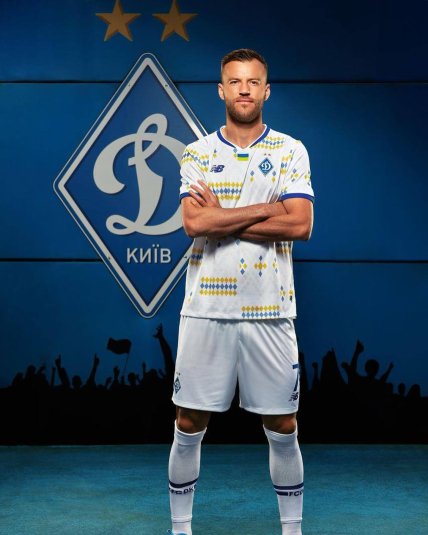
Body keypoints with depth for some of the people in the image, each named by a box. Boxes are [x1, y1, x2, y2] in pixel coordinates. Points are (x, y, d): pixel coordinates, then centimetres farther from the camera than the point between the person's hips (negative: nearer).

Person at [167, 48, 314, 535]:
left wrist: (222, 217, -10)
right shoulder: (197, 153, 6)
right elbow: (194, 223, -10)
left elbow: (301, 225, -9)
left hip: (270, 311, 0)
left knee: (283, 430, 6)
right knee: (188, 427, 6)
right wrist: (269, 208, -11)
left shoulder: (291, 151, 4)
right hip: (205, 308, 1)